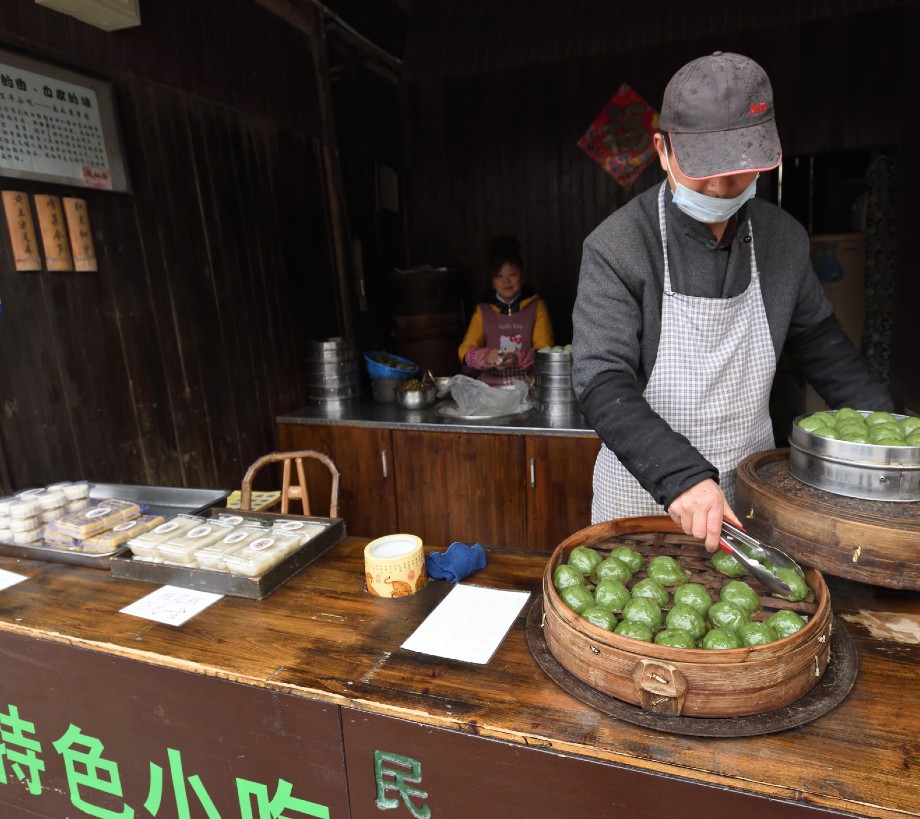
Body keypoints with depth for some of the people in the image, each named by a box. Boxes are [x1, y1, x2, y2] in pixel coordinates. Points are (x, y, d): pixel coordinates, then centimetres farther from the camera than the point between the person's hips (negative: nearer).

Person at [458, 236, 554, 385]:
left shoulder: (536, 306, 9)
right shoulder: (483, 310, 12)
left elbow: (545, 349, -1)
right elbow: (465, 351, 2)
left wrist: (519, 359, -21)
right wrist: (486, 357, -20)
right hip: (491, 386, 2)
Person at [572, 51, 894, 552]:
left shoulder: (785, 240, -2)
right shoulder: (617, 246, -18)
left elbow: (821, 344, 11)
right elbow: (604, 383, -25)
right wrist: (679, 474, -36)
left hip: (750, 490, 4)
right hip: (643, 488, -4)